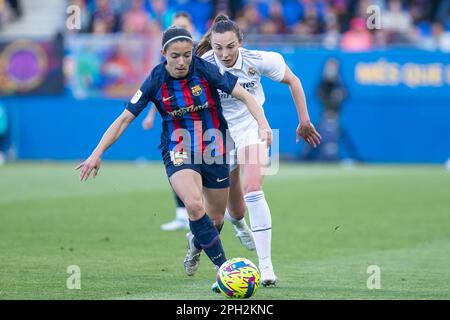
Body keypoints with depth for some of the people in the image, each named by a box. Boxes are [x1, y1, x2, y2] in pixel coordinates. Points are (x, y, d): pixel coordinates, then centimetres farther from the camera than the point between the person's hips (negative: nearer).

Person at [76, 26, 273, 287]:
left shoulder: (205, 70, -13)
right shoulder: (155, 82, -10)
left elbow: (244, 95, -12)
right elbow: (124, 119, -5)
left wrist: (263, 124, -28)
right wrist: (97, 154, -10)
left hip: (214, 149, 1)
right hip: (178, 153, -1)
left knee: (215, 219, 10)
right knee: (194, 205, -29)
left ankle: (195, 243, 48)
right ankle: (223, 266, -16)